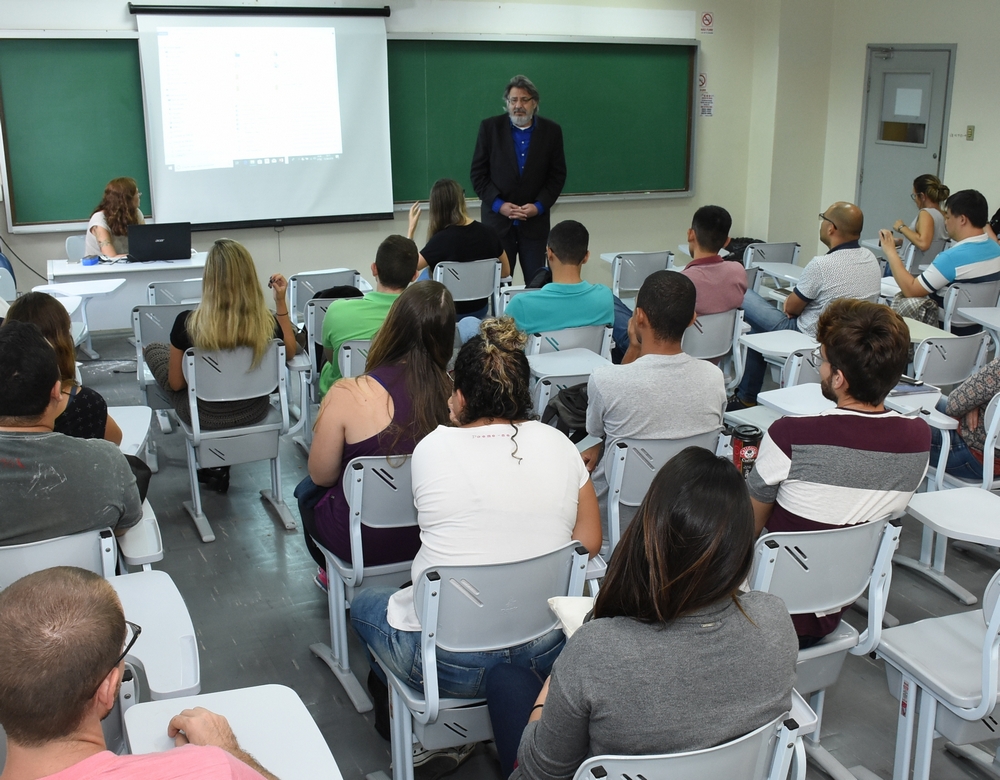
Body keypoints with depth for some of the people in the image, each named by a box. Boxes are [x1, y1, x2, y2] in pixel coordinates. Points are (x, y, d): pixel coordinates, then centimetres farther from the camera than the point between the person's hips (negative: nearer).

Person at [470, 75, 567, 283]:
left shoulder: (551, 131, 2)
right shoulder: (490, 127, 0)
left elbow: (557, 175, 4)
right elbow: (478, 173, 0)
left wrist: (539, 206, -10)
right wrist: (498, 204, -12)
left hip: (535, 221, 1)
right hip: (497, 218, -1)